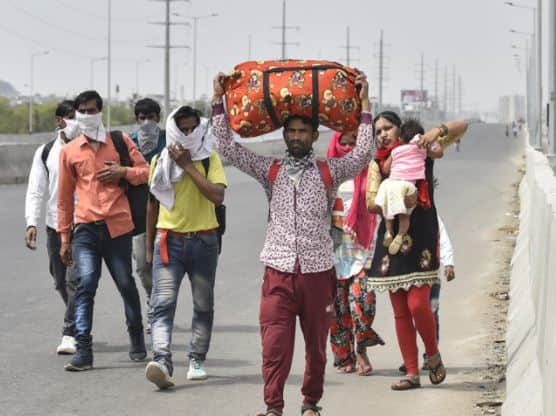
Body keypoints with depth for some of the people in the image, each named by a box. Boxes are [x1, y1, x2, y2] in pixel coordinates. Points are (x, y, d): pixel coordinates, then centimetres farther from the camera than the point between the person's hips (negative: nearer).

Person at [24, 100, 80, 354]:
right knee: (61, 282, 10)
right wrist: (32, 222, -7)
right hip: (55, 226, 3)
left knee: (74, 280, -14)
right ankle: (80, 329, 27)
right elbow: (36, 190, 5)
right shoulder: (46, 152, 7)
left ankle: (70, 334, -13)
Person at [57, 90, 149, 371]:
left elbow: (145, 172, 10)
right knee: (85, 284, -13)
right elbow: (65, 197, 14)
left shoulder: (120, 141, 9)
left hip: (117, 226, 0)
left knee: (126, 284, 8)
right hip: (85, 228, 0)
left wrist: (123, 172, -10)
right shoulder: (69, 151, 11)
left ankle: (137, 342, 27)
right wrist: (64, 238, 12)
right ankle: (83, 351, -17)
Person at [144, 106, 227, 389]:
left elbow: (218, 196, -15)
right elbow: (153, 204, 14)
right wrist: (149, 247, 15)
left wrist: (188, 166, -15)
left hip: (203, 241, 0)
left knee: (203, 306, 8)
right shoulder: (161, 161, 6)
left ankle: (197, 360, 20)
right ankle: (162, 361, -27)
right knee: (163, 304, -15)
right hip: (169, 240, 0)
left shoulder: (210, 159, 1)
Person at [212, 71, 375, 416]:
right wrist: (218, 100, 1)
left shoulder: (329, 173, 6)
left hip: (318, 271, 0)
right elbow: (229, 147, 5)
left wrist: (364, 104, -9)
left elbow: (363, 154, -7)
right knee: (275, 343, -7)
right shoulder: (270, 171, 9)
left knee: (316, 343, 9)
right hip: (279, 271, 0)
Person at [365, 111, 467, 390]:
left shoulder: (420, 149, 4)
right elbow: (371, 203, -1)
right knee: (400, 311, 3)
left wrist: (438, 131, -16)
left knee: (417, 304, -15)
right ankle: (412, 373, 10)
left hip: (422, 234, -3)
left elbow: (462, 127, 3)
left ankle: (433, 355, 10)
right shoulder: (377, 164, 10)